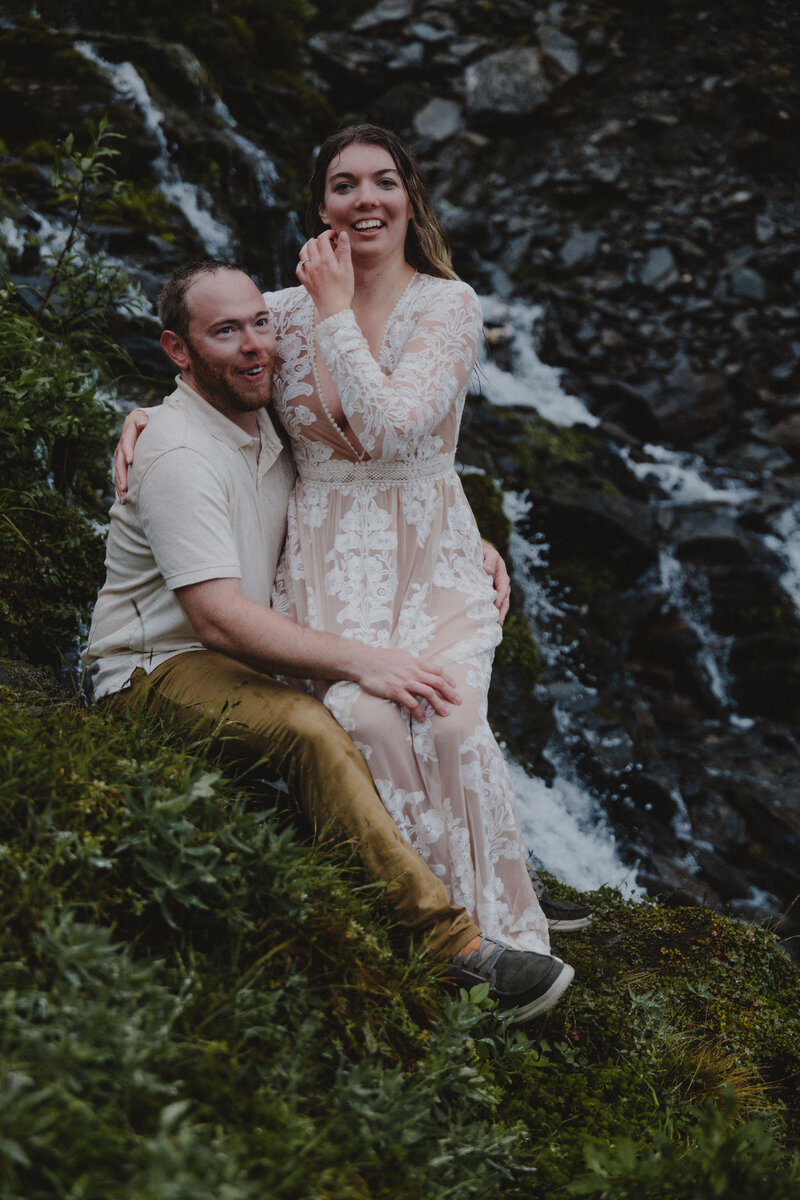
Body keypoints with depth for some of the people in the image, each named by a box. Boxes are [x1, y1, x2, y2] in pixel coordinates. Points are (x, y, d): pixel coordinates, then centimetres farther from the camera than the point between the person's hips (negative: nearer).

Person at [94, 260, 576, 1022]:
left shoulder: (270, 426, 8)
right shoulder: (181, 456, -20)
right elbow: (219, 617, -30)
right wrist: (357, 661, -37)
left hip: (243, 655, 10)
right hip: (159, 669, -10)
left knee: (421, 688, -2)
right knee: (308, 729, -36)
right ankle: (453, 946, -38)